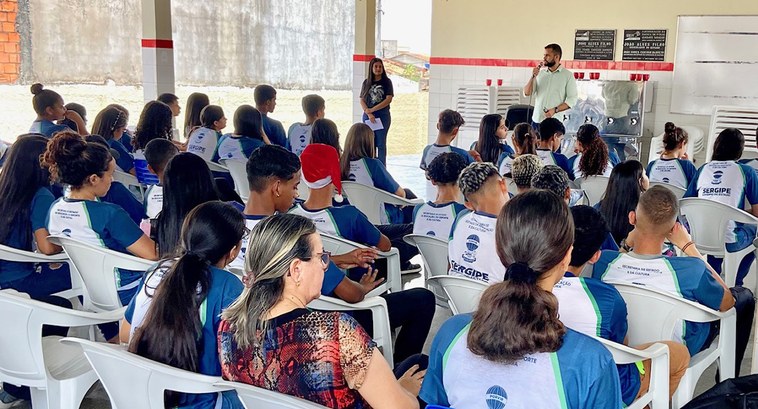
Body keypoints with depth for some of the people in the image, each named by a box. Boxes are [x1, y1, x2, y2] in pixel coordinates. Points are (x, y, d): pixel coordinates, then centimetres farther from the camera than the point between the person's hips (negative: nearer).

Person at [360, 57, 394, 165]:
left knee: (381, 144, -3)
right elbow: (362, 100, 5)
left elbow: (389, 99, -8)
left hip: (383, 116, -3)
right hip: (367, 117, 3)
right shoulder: (366, 82, 9)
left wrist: (372, 110, -11)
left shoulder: (386, 82, 1)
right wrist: (369, 114, -11)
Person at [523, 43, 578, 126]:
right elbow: (527, 93, 10)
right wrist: (533, 76, -3)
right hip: (536, 120, 3)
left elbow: (572, 99, -4)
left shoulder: (568, 75, 1)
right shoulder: (540, 73, 12)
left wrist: (555, 110, -16)